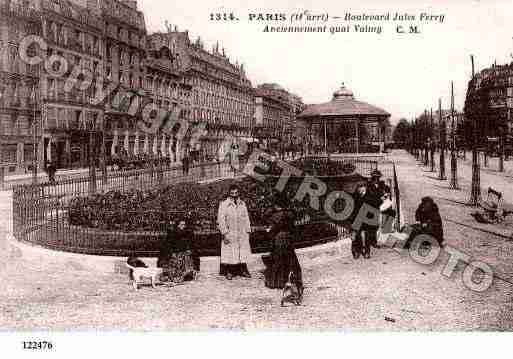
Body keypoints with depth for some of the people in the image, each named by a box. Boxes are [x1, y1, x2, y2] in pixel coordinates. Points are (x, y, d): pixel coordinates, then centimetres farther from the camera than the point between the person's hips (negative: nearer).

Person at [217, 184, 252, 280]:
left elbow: (246, 219, 13)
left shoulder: (242, 204, 8)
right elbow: (221, 220, -7)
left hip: (242, 233, 4)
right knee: (229, 253, 0)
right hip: (230, 234, -4)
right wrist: (224, 233, -13)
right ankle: (229, 272, 11)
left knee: (243, 252, 7)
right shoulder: (224, 204, -5)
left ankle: (243, 270, 17)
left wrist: (248, 231, 9)